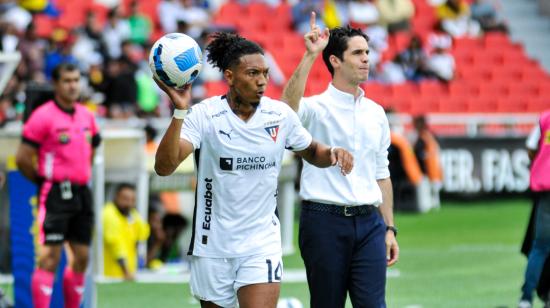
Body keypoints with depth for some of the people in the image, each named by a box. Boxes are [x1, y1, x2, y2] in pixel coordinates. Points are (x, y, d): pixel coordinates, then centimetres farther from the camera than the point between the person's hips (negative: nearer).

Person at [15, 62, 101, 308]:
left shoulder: (86, 116, 11)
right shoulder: (43, 116, -10)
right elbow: (22, 158, -9)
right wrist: (43, 180, -1)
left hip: (82, 193, 7)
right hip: (56, 194, -7)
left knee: (81, 257, 8)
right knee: (49, 257, -12)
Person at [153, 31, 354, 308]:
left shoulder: (281, 115, -1)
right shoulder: (204, 115, -11)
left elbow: (311, 152, 17)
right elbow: (164, 166, -22)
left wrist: (331, 154, -7)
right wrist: (179, 112, -33)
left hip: (262, 242, 1)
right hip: (213, 243, -1)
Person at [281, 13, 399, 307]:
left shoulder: (376, 112, 13)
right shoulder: (317, 108, -4)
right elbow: (288, 106, -29)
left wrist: (390, 229, 15)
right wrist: (310, 56, -32)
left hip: (369, 221, 4)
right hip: (325, 220, -4)